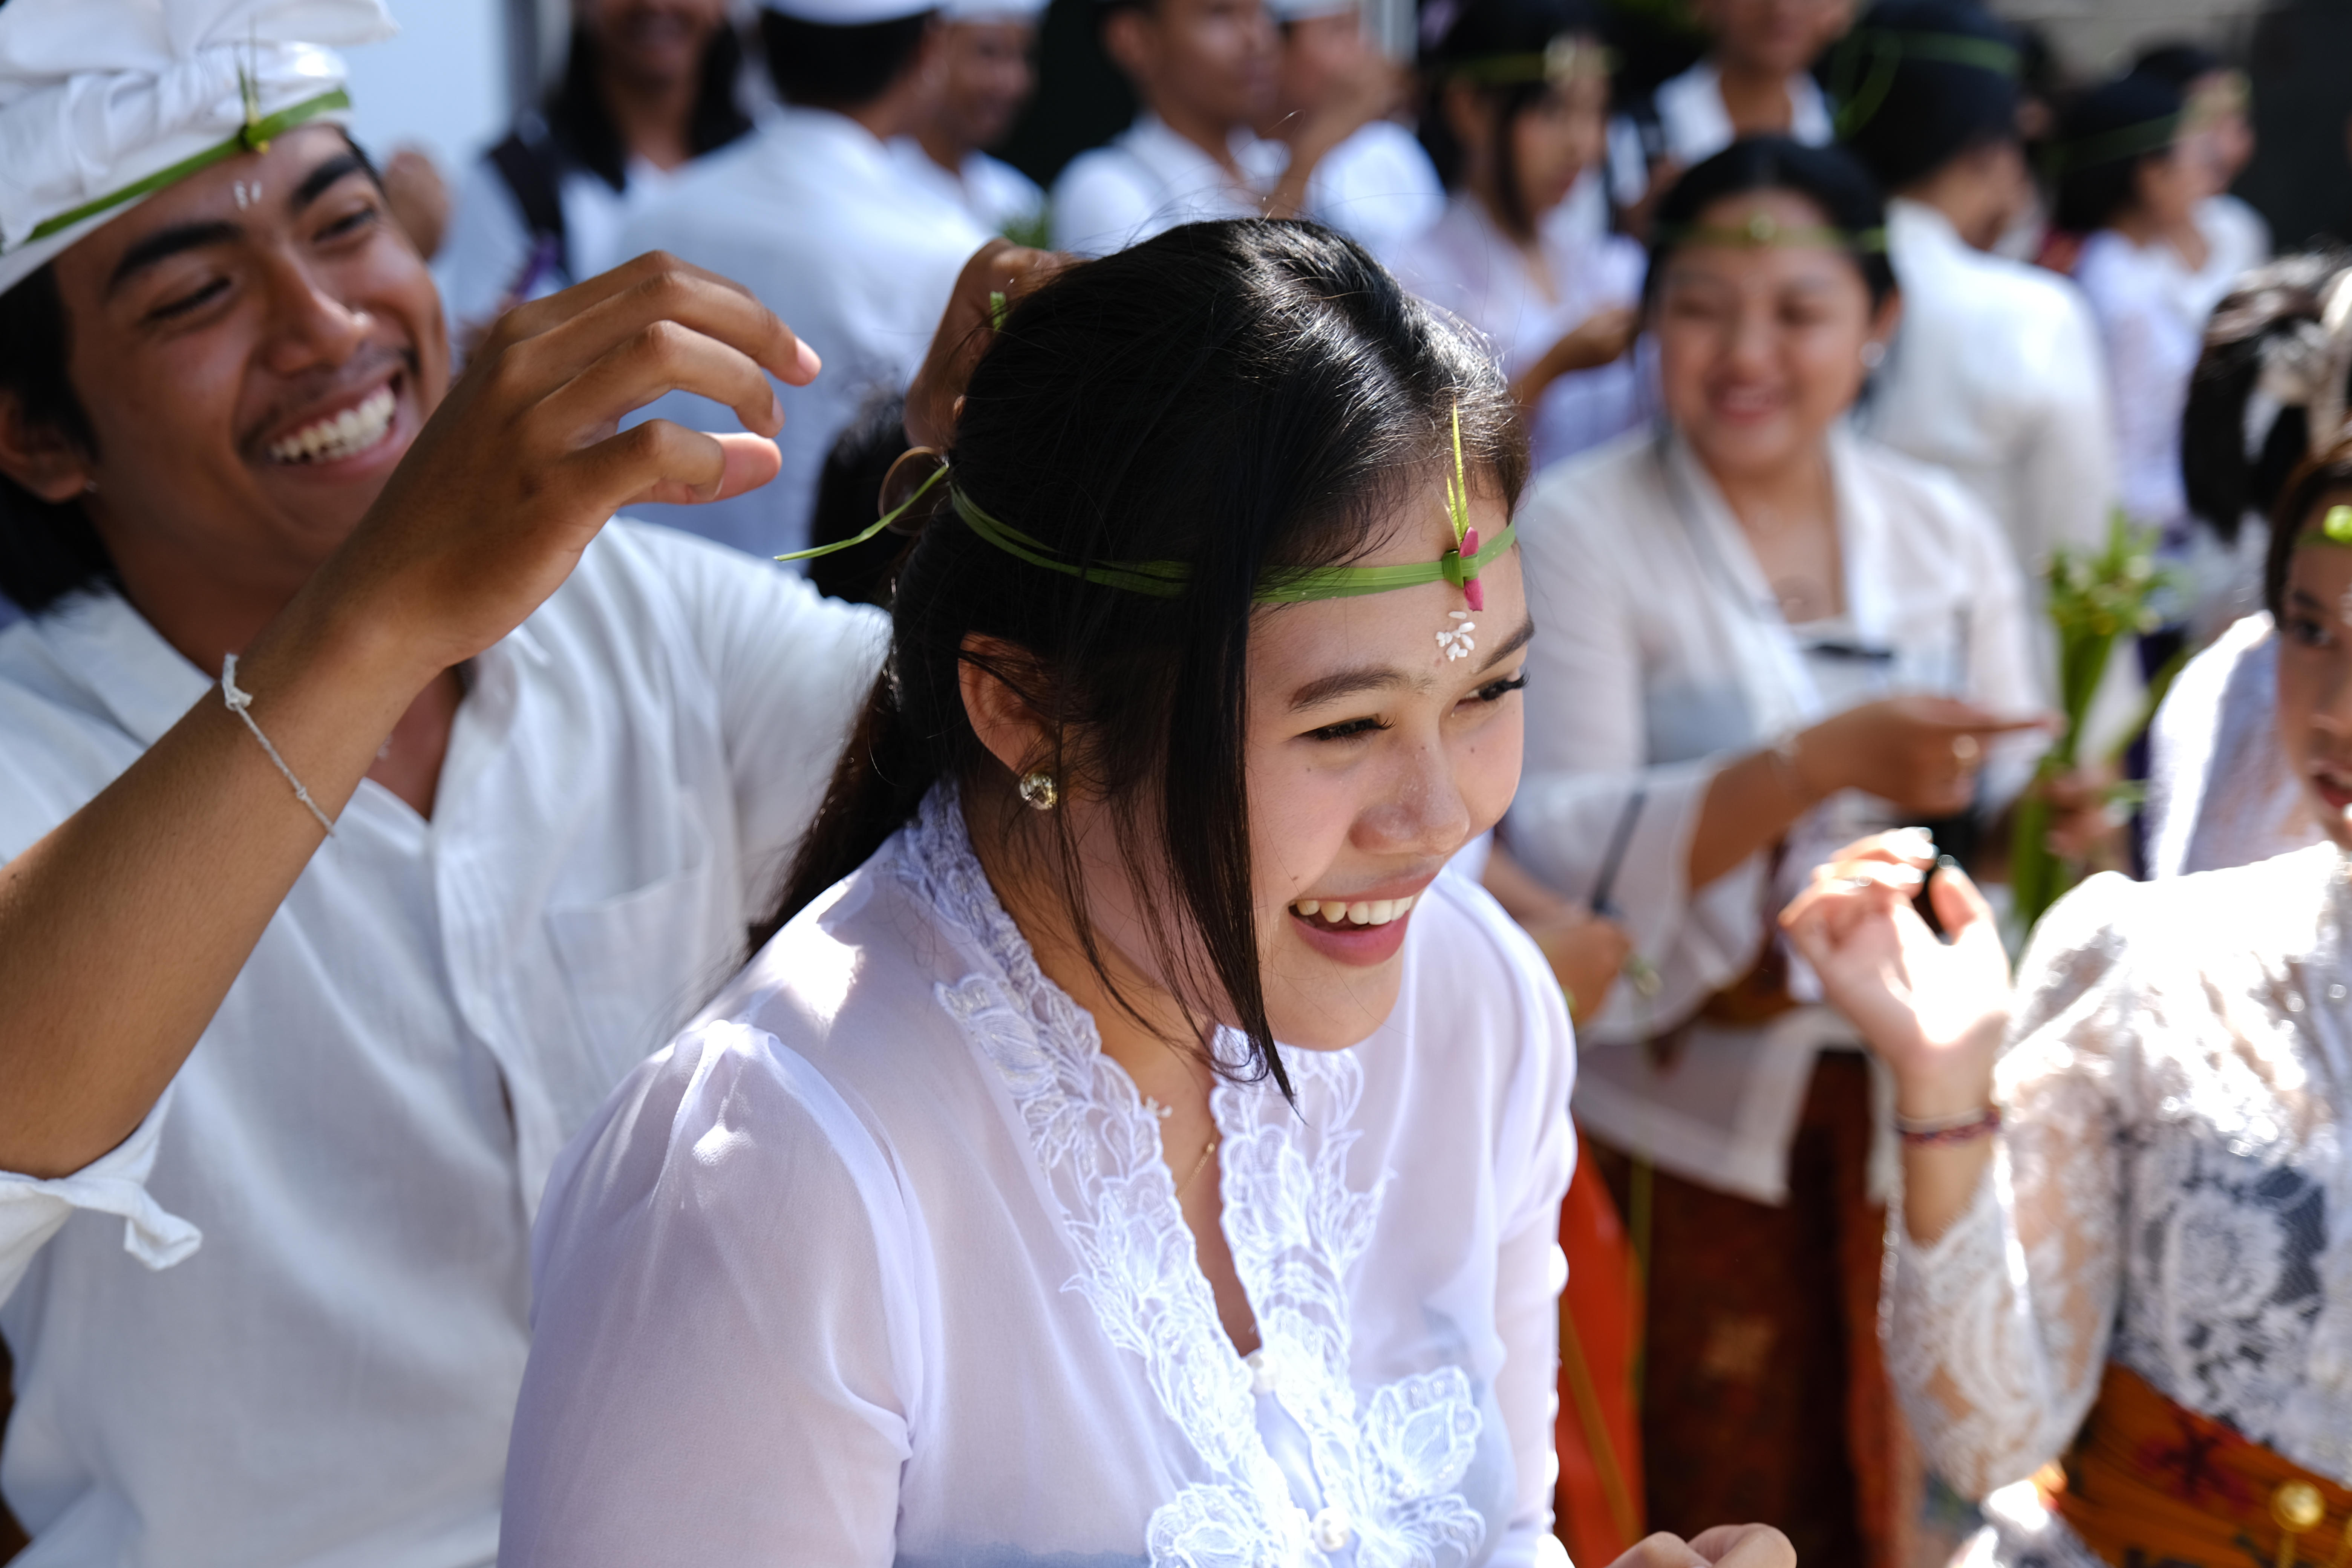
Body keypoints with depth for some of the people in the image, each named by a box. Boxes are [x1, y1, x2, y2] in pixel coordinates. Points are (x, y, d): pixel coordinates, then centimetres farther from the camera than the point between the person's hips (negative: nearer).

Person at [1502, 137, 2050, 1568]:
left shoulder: (1945, 530, 5)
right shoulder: (1581, 527, -7)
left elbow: (2008, 809, 6)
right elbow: (1560, 847, -17)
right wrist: (1823, 762, -29)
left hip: (1902, 1100, 4)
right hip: (1685, 1105, -3)